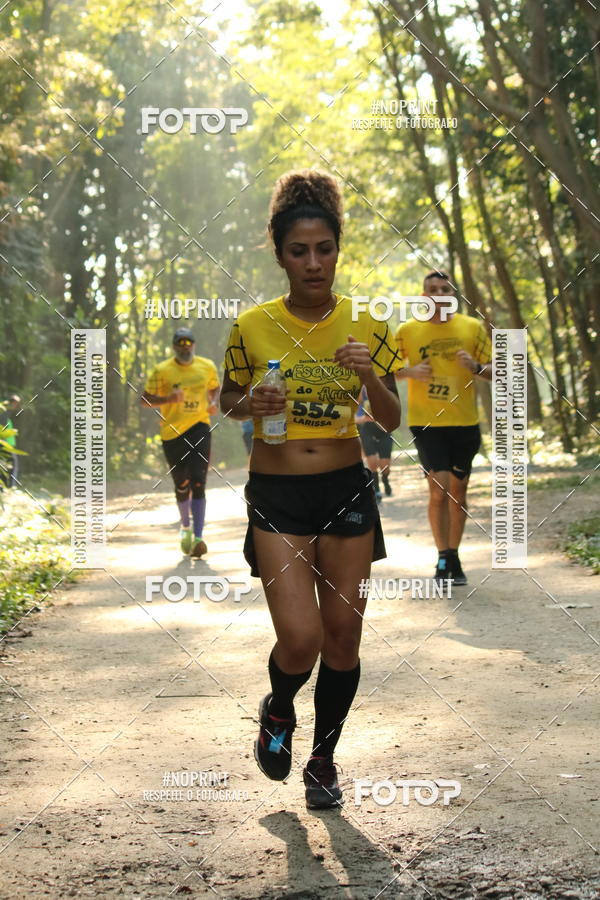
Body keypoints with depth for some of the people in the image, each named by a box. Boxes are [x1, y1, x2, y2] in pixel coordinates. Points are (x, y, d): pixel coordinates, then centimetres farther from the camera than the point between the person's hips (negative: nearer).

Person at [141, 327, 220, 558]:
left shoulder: (207, 367, 6)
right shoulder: (162, 371, -3)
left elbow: (214, 388, 24)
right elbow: (145, 399, -2)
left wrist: (213, 403, 2)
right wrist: (168, 399, -19)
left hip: (199, 427, 0)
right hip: (172, 431, 0)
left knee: (198, 483, -15)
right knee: (181, 485, 10)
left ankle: (198, 538, -20)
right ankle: (185, 526, 39)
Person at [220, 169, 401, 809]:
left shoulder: (364, 324, -1)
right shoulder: (253, 327, -4)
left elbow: (391, 420, 3)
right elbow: (227, 401, 10)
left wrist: (370, 377, -17)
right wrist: (250, 404, -13)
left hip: (347, 491, 2)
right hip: (276, 496, -2)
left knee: (342, 637, 5)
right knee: (300, 640, -14)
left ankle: (323, 760, 27)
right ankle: (278, 711, 21)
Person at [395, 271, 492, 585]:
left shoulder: (473, 327, 4)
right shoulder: (407, 330, 1)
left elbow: (494, 372, 7)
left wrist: (475, 367, -14)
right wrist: (410, 372, -11)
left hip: (465, 422, 2)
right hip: (426, 423, -2)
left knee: (458, 490, 9)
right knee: (439, 489, -12)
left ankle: (452, 558, 22)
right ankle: (445, 558, -2)